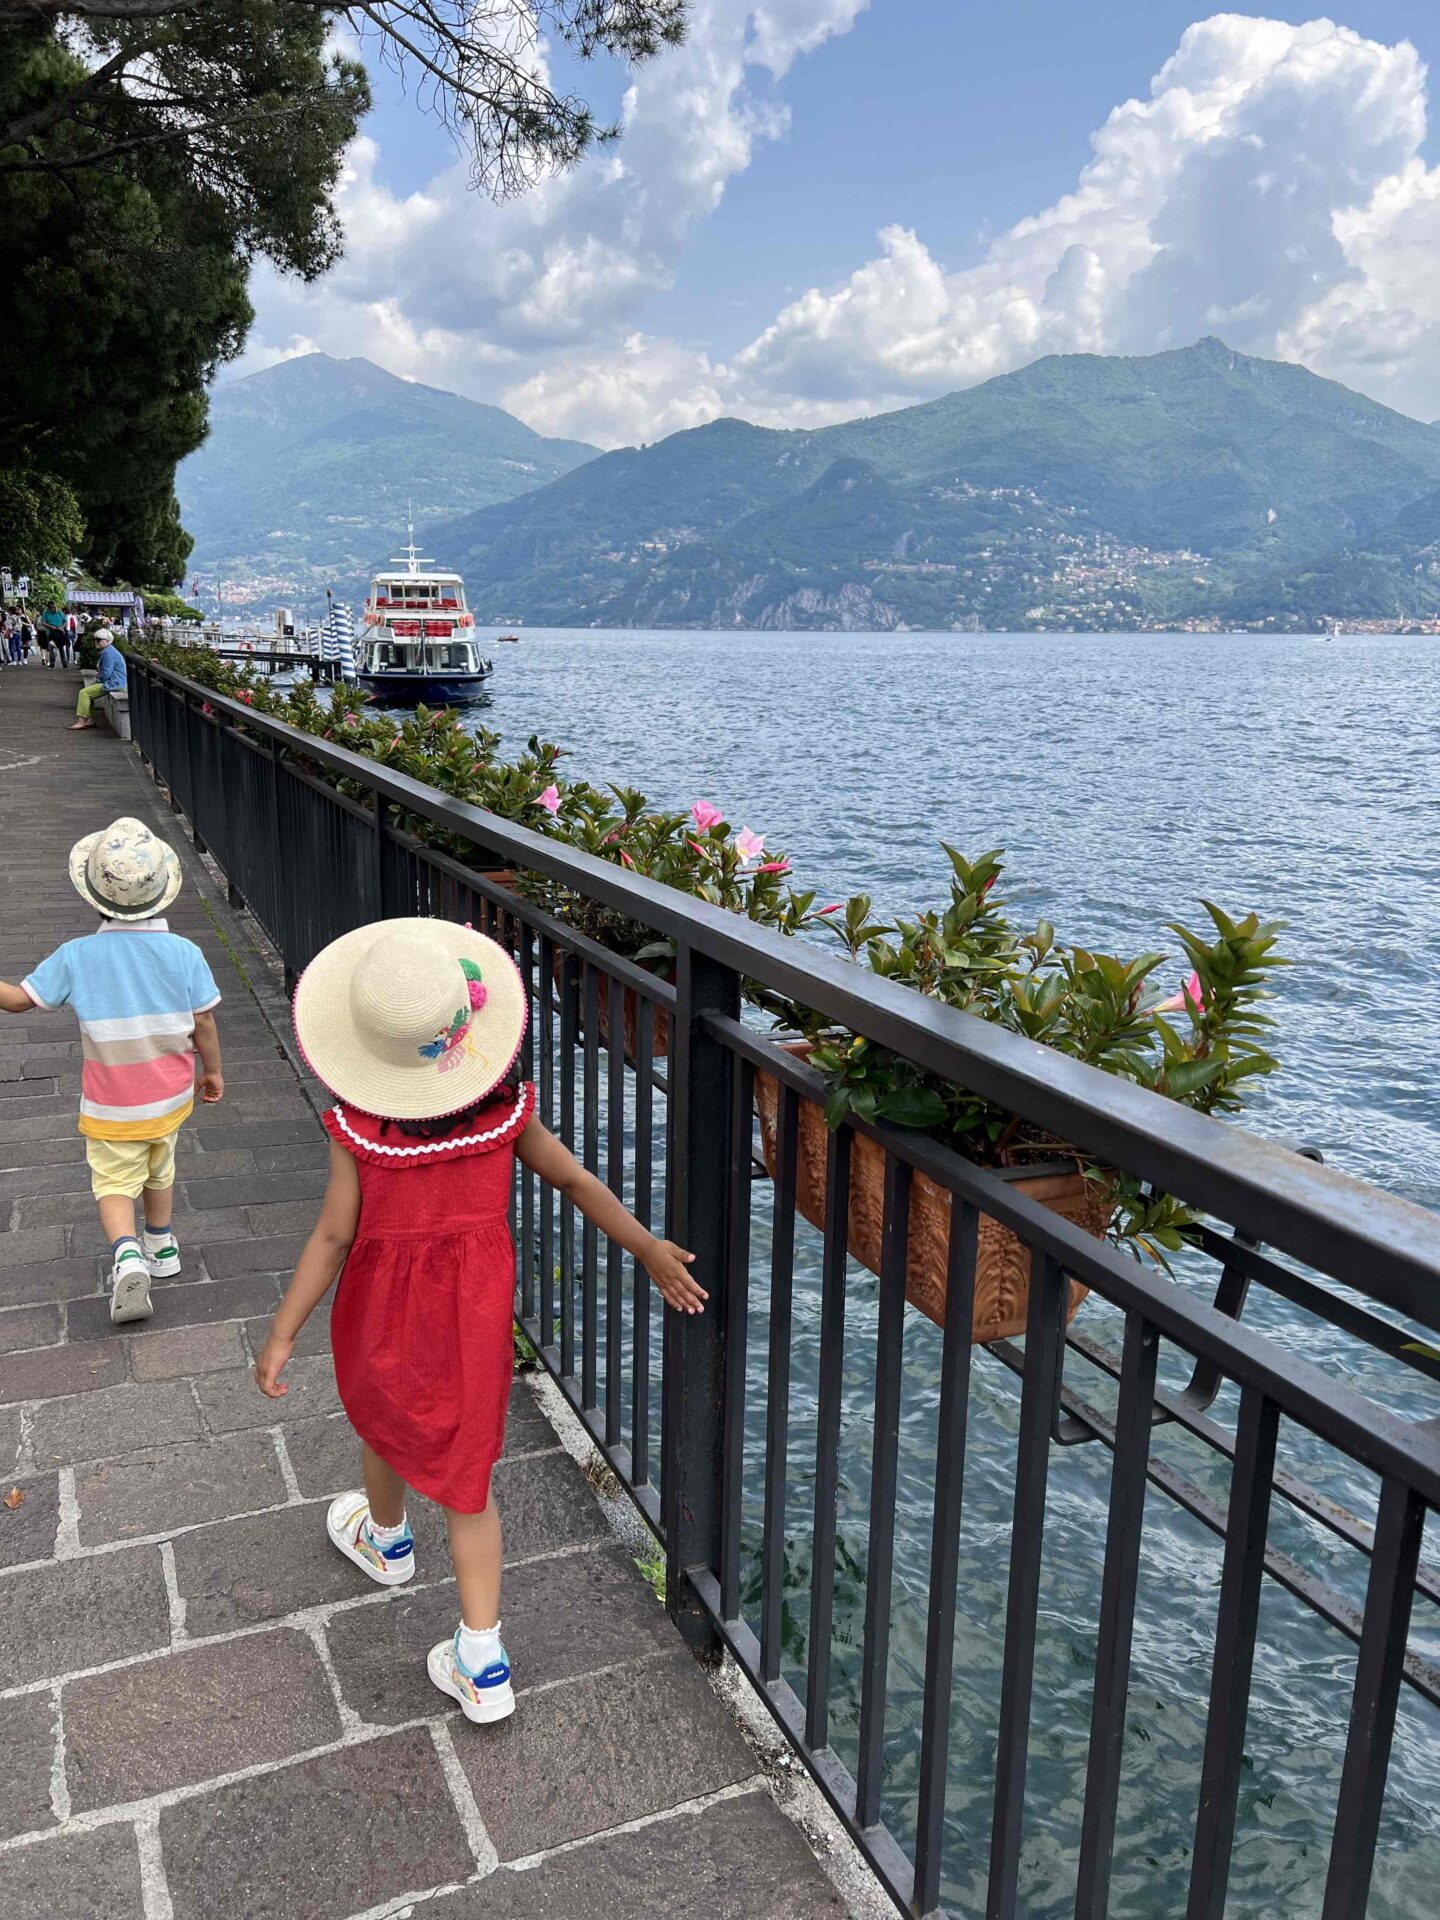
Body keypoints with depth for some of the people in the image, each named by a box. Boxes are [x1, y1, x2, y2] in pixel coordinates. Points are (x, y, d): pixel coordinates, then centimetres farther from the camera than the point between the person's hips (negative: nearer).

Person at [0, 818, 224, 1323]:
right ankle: (161, 1247, 41)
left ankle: (126, 1254, -16)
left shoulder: (76, 956, -18)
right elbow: (204, 1023, -8)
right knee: (158, 1172, 24)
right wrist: (211, 1071, 8)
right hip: (170, 1095, 2)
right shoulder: (183, 953, -15)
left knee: (115, 1183, 9)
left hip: (111, 1106, -2)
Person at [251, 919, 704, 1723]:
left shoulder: (360, 1130, -21)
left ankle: (386, 1537, 60)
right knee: (465, 1469, 12)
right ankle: (482, 1661, 13)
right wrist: (651, 1249, 3)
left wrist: (282, 1334, -7)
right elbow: (578, 1181, -8)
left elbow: (333, 1238, -17)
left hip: (386, 1307, -1)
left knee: (383, 1419, 30)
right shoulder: (504, 1109, -15)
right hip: (476, 1306, 1)